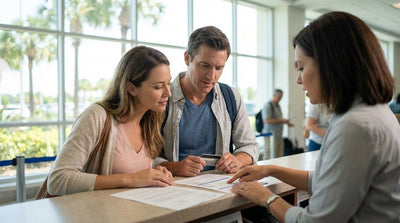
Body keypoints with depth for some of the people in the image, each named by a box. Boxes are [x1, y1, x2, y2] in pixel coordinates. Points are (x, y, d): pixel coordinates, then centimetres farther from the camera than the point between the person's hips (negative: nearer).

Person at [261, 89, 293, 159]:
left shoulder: (278, 105, 17)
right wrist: (281, 120, -17)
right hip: (271, 135, -9)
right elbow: (267, 120, -21)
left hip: (279, 135, 9)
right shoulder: (268, 105, -11)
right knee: (271, 157, -8)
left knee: (280, 157, 9)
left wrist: (286, 122, 12)